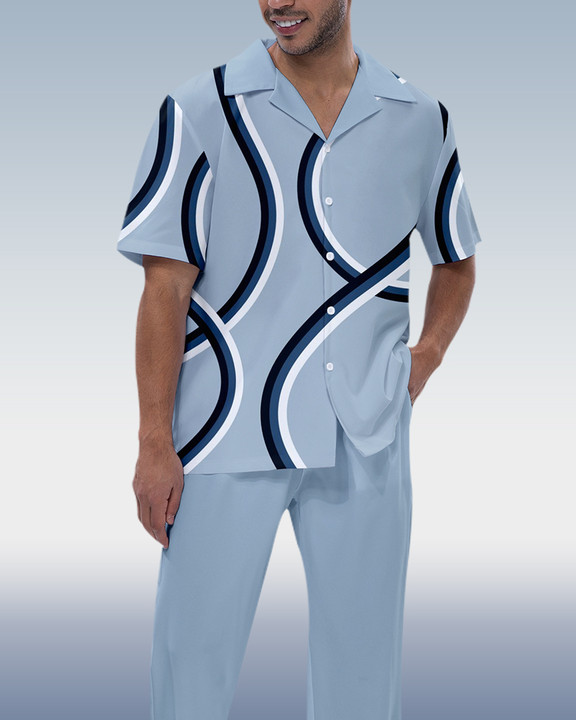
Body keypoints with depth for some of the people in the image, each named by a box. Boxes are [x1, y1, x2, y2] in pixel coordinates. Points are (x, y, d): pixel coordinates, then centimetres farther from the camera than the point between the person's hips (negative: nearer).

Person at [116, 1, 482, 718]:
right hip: (229, 435, -2)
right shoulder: (201, 112, -3)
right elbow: (166, 288, -5)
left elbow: (456, 259, 22)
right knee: (195, 652, 3)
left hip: (367, 442, 3)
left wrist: (425, 358, 7)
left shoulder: (420, 120, 5)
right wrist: (155, 444, -8)